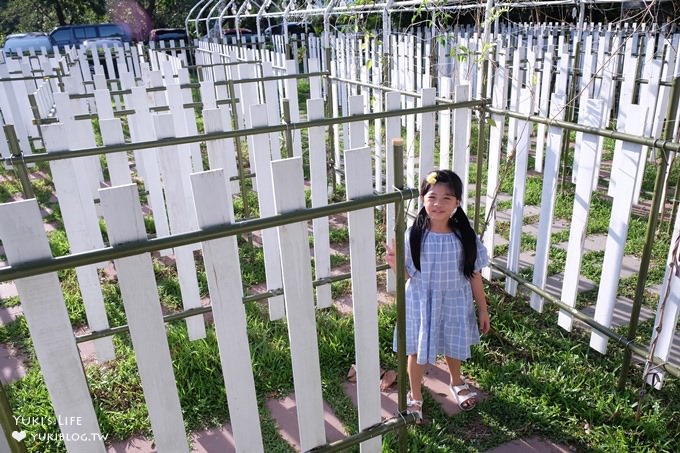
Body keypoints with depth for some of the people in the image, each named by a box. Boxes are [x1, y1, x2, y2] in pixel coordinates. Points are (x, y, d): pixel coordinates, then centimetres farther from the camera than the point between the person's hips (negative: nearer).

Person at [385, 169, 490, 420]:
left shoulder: (465, 236, -15)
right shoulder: (414, 235, -17)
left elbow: (474, 275, -4)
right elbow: (407, 275, -8)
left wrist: (483, 309, 3)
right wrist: (395, 264, -30)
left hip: (455, 303, 2)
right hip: (422, 303, -1)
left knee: (453, 347, 25)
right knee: (417, 352, 14)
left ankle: (456, 382, 57)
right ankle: (415, 397, 41)